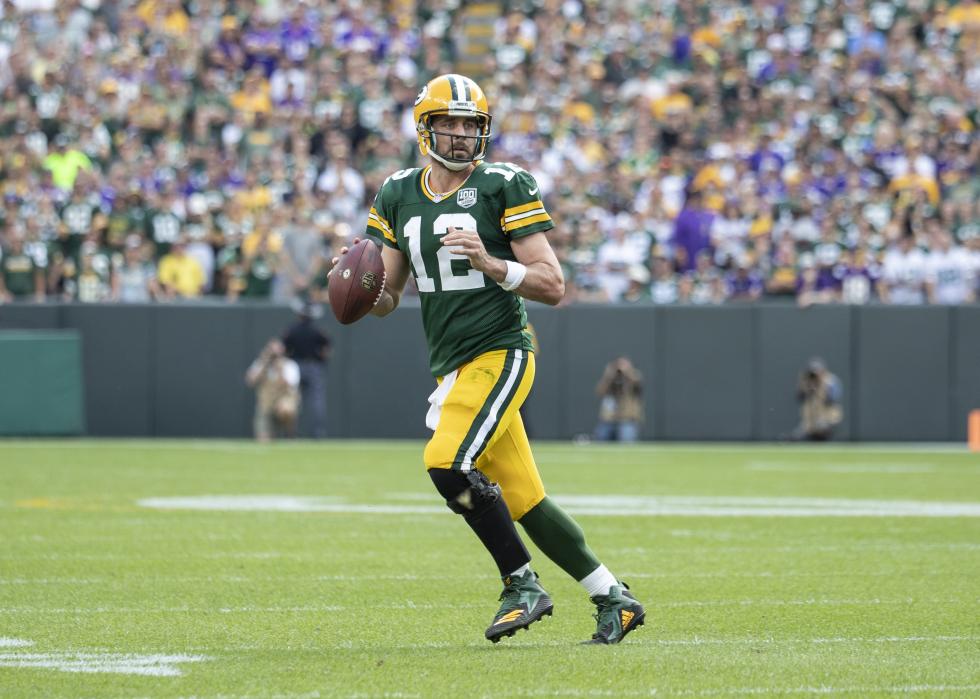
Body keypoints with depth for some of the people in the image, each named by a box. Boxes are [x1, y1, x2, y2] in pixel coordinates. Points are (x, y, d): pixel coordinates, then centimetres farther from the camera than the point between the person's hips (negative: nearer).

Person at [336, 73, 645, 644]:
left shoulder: (504, 188, -7)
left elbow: (553, 286, -10)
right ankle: (613, 597, 19)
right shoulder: (400, 197, 10)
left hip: (499, 353, -6)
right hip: (452, 365, 6)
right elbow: (387, 298, 15)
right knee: (523, 500, 7)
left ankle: (523, 586, -9)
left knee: (449, 464, -23)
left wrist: (490, 263, -25)